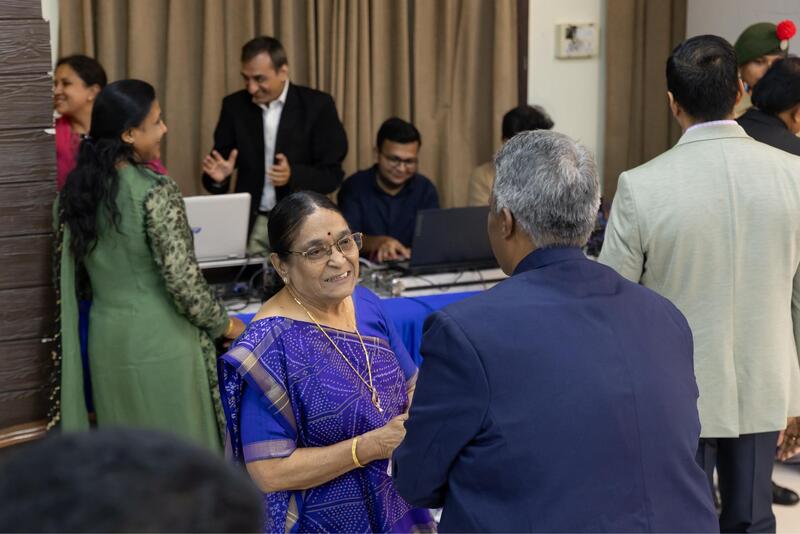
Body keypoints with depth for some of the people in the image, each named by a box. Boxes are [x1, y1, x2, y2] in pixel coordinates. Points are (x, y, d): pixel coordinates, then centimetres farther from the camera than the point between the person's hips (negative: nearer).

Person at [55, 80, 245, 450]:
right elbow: (182, 279, -18)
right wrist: (224, 325, -3)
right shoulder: (156, 191, -17)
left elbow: (67, 275, 11)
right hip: (161, 339, -6)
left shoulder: (75, 190, 3)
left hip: (106, 338, 6)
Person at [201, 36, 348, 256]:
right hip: (250, 224, 2)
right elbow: (217, 182, 6)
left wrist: (293, 175, -24)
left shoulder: (317, 105, -4)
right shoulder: (234, 105, 4)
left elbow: (332, 175, -7)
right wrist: (218, 177, -17)